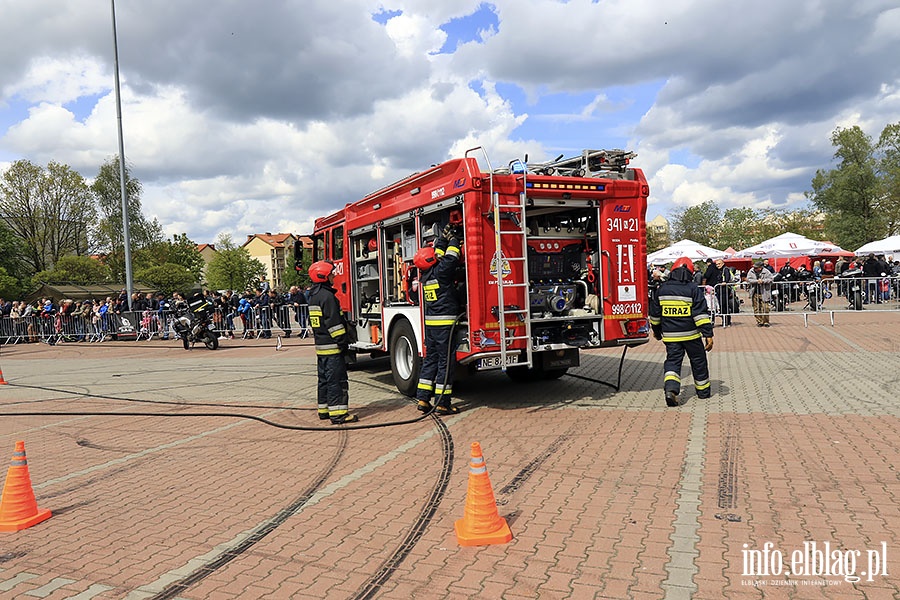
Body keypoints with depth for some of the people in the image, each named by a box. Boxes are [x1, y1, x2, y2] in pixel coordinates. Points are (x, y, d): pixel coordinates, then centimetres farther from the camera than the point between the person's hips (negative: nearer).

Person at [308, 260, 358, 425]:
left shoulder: (314, 296, 16)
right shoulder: (327, 296, -16)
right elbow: (333, 322, -20)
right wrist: (343, 342, -17)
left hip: (320, 345, 10)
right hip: (332, 345, -10)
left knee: (324, 379, 15)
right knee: (337, 380, -8)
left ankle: (324, 410, 22)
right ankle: (338, 414, -7)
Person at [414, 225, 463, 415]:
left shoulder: (424, 274, 10)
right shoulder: (440, 272, -13)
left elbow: (438, 253, 24)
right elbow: (451, 257, -3)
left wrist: (444, 238, 26)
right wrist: (453, 239, 13)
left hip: (430, 323, 8)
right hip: (445, 323, -8)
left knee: (430, 359, 13)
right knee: (445, 362, -3)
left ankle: (422, 399, 15)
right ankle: (442, 403, 0)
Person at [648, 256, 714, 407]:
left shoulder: (662, 289, 3)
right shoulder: (693, 289, -8)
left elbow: (655, 313, 11)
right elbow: (701, 314, -13)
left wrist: (656, 330, 25)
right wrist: (708, 334, -12)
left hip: (670, 335, 2)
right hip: (691, 334, -2)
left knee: (673, 361, 3)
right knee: (698, 361, 15)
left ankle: (671, 387, -20)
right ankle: (703, 390, 28)